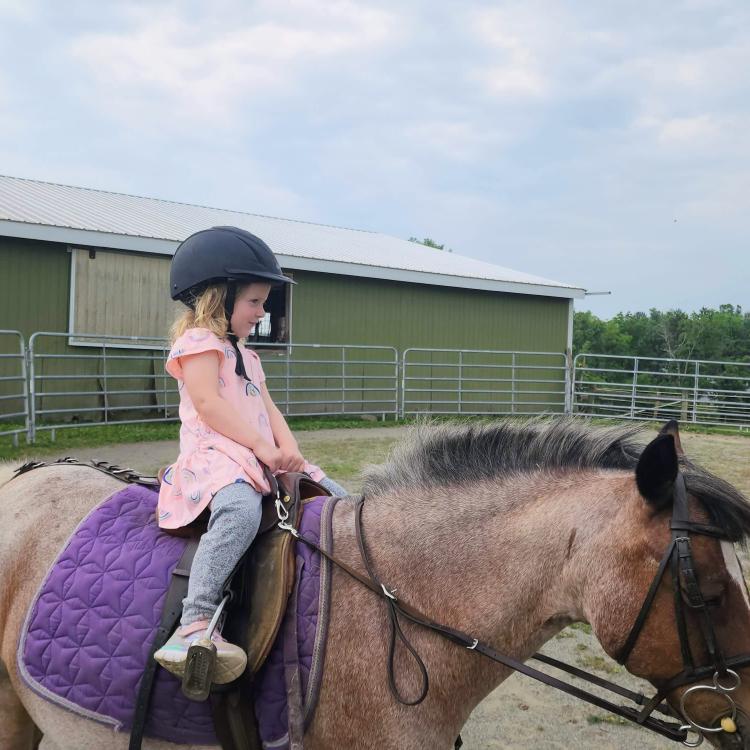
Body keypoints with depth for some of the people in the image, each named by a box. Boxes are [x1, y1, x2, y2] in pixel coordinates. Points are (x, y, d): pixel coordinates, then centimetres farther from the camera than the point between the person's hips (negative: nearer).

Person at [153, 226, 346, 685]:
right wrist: (262, 447, -20)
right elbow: (209, 404, -15)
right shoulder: (199, 341, -2)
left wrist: (288, 447, -1)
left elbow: (267, 409, 20)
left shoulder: (245, 356, 29)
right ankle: (195, 625, -46)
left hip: (262, 459, 10)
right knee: (241, 510, -41)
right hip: (212, 455, -10)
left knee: (339, 499, 7)